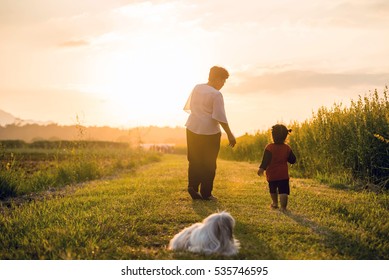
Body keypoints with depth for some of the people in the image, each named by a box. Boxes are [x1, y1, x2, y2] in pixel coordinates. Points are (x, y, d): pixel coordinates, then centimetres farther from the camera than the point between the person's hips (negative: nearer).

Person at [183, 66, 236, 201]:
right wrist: (229, 134, -12)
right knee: (209, 164, 7)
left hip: (192, 129, 6)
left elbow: (189, 106, 17)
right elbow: (220, 117, -18)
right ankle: (206, 193, 12)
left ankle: (192, 186, 6)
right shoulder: (216, 95, -15)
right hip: (209, 132, -6)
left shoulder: (197, 88, 5)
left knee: (194, 161, 16)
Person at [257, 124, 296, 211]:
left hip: (272, 175, -1)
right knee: (283, 191, -4)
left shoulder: (269, 147, -12)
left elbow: (266, 159, -21)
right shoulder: (287, 148, -1)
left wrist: (262, 168, -23)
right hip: (283, 175, 1)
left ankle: (275, 203, 37)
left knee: (273, 190, 21)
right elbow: (292, 160, 5)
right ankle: (283, 207, -17)